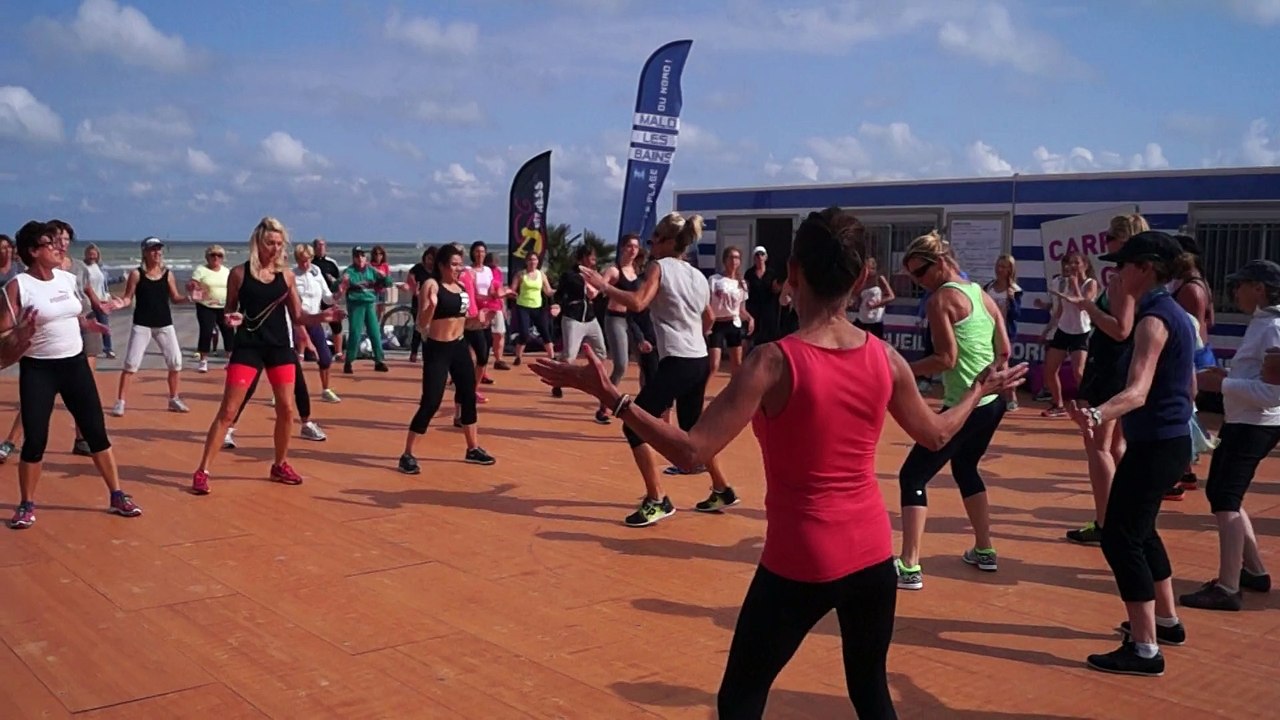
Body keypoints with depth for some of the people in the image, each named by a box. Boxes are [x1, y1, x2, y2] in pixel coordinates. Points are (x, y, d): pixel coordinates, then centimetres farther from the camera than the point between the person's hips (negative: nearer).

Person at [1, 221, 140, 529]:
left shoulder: (68, 279, 6)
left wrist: (88, 324, 11)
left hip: (75, 364, 5)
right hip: (37, 370, -5)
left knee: (97, 432, 6)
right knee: (35, 440, -2)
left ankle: (117, 496, 16)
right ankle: (27, 505, 18)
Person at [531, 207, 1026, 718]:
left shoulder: (776, 362, -18)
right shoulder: (886, 359, -3)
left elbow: (691, 452, -22)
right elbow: (936, 434, 14)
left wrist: (611, 396, -16)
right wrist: (981, 389, 32)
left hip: (800, 562, -5)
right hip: (872, 554, 5)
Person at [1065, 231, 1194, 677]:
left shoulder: (1154, 319, -19)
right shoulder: (1175, 314, 11)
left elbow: (1137, 392, -33)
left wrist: (1097, 415, -51)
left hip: (1155, 445, -10)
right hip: (1170, 440, 10)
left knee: (1119, 537, -7)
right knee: (1139, 530, 24)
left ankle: (1144, 650, -3)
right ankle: (1166, 621, 37)